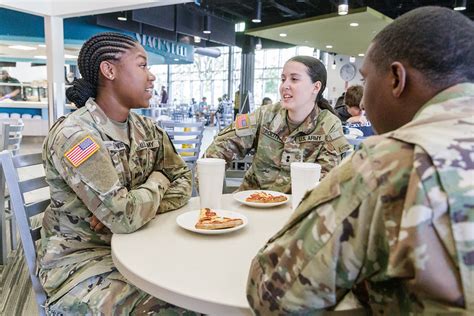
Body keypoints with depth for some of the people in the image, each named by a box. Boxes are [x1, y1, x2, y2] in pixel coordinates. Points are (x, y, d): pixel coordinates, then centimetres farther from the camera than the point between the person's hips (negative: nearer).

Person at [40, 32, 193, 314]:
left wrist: (131, 208, -15)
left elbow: (183, 179, 2)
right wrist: (157, 182, -8)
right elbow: (125, 217, -28)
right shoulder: (74, 135, -22)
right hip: (80, 260, -6)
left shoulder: (147, 129, 2)